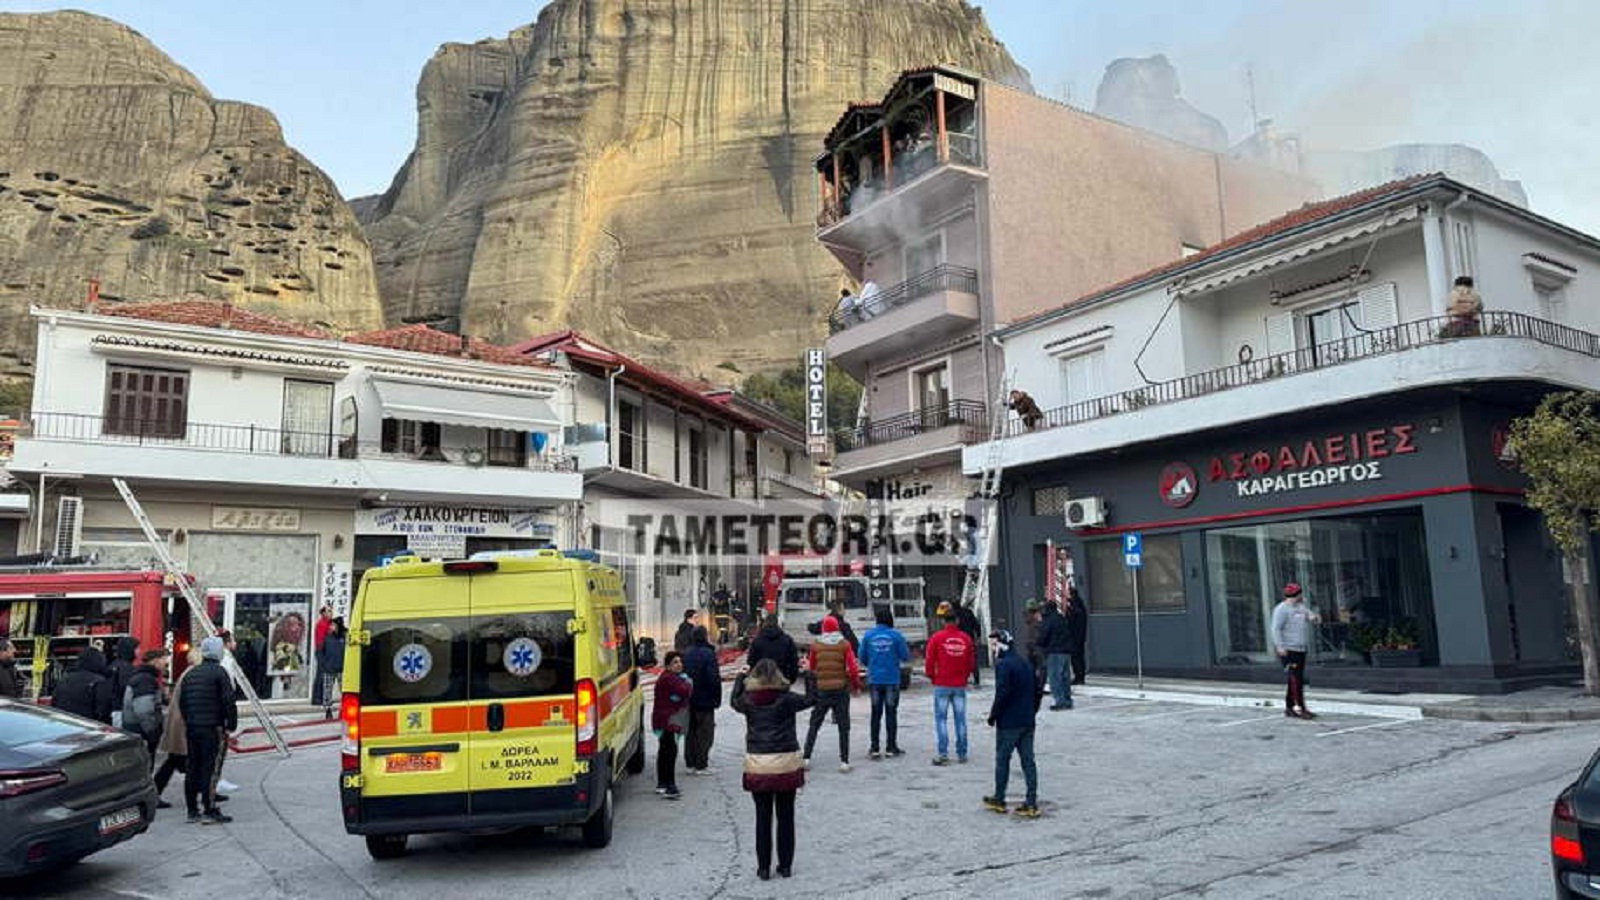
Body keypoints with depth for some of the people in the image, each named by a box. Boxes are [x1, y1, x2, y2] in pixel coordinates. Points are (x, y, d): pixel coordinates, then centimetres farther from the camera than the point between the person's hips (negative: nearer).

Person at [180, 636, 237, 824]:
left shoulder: (190, 674, 13)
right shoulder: (219, 673, -10)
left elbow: (182, 701, 18)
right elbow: (228, 701, -15)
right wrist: (231, 724, -7)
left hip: (191, 728, 8)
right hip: (213, 728, -8)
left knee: (192, 768, 12)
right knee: (211, 769, -5)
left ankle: (192, 810, 18)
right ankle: (209, 811, -4)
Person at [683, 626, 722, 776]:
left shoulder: (687, 654, 5)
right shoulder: (708, 654, -16)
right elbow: (714, 679, -18)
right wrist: (717, 698, -9)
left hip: (689, 700, 7)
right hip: (705, 700, -6)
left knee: (691, 732, 13)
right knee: (705, 733, 1)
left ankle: (690, 763, 18)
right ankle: (701, 766, 1)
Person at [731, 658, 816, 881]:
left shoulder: (748, 700, -3)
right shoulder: (786, 699, -8)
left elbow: (734, 701, 19)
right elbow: (811, 699, 6)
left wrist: (740, 678, 31)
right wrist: (811, 678, 20)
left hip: (758, 765, 1)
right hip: (786, 764, -1)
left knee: (763, 817, 9)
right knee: (786, 817, 11)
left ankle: (764, 867, 12)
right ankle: (785, 865, 18)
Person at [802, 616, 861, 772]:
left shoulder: (816, 645, -1)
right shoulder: (844, 645, -4)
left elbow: (811, 667, 8)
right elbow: (853, 668, -7)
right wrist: (856, 685, 6)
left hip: (822, 689, 1)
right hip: (841, 689, -1)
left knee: (814, 725, 12)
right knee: (843, 727, 7)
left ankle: (807, 758, 9)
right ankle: (844, 761, 4)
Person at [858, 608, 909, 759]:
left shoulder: (868, 635, -3)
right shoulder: (896, 635, -8)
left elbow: (862, 657, 2)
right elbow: (906, 656, -5)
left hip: (874, 680, 2)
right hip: (892, 680, -2)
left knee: (876, 714, 10)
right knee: (891, 713, 8)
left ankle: (874, 748, 10)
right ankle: (891, 747, 11)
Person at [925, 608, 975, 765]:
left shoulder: (936, 638, -7)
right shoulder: (966, 638, 2)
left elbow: (929, 662, -5)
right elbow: (971, 662, 8)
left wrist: (933, 677, 12)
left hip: (942, 685, -3)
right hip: (960, 685, 3)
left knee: (940, 719, 2)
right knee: (960, 719, 10)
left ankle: (943, 754, -4)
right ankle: (962, 754, 15)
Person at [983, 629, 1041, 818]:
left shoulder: (1003, 665, -14)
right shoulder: (1026, 664, 12)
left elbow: (1002, 694, -21)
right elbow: (1038, 691, 15)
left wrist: (993, 715, -11)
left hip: (1008, 723, -7)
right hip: (1028, 722, 7)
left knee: (1002, 760, 6)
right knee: (1028, 761, 7)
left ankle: (999, 799, 16)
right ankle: (1031, 803, 7)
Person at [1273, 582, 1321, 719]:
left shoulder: (1301, 607, 17)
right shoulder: (1281, 609, -8)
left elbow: (1316, 618, 20)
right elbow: (1276, 628, -15)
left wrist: (1314, 617, -5)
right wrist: (1280, 646, -23)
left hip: (1301, 650, 9)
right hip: (1289, 650, -9)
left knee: (1296, 680, 11)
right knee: (1296, 680, -11)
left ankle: (1289, 707, 18)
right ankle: (1301, 708, -12)